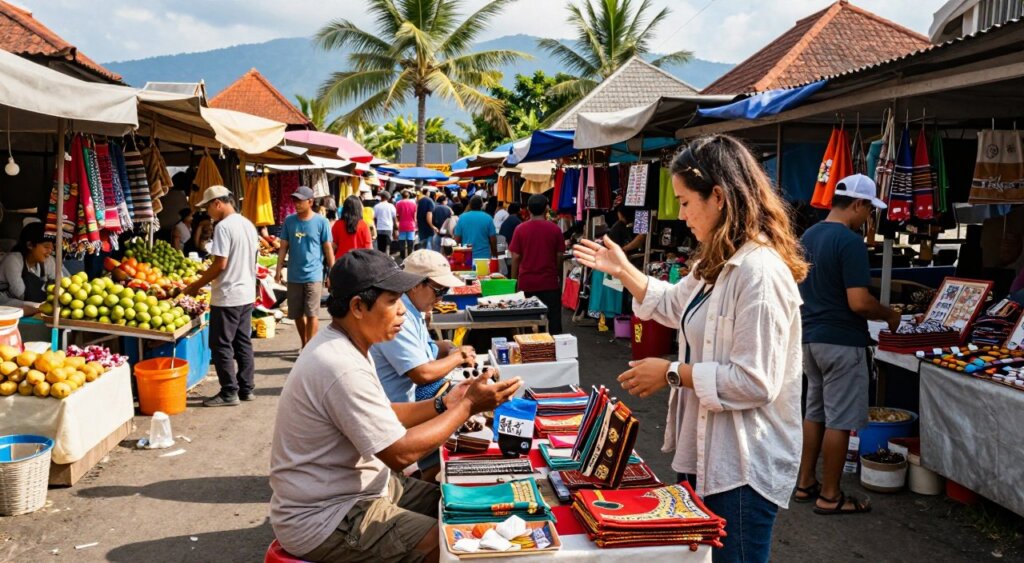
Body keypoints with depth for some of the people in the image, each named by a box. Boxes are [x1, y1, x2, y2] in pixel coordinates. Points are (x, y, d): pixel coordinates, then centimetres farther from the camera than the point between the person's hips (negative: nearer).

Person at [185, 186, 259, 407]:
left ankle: (229, 393, 4)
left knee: (222, 345, 0)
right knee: (243, 343, 14)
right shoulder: (248, 224, 10)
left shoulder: (223, 226, -16)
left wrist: (196, 285, -8)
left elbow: (220, 264, -20)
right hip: (247, 294, 9)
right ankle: (246, 388, 19)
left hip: (227, 297, -9)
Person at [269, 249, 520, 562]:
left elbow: (381, 418, 13)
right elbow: (401, 453, -24)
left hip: (356, 488, 10)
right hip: (327, 518, -10)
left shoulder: (343, 345, 4)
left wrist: (444, 404, 0)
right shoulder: (341, 367, -28)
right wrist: (468, 406, -16)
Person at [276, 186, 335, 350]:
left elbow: (328, 249, -2)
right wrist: (279, 270, 2)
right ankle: (304, 344, 30)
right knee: (297, 314, 12)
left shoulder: (321, 221, -6)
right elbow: (283, 247, 8)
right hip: (294, 275, 4)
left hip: (313, 275, -4)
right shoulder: (289, 221, 3)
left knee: (312, 314, -5)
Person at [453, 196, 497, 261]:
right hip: (484, 256, -1)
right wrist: (495, 256, 9)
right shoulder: (487, 218, -3)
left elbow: (457, 239, 3)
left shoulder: (462, 218, 1)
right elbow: (493, 240, -2)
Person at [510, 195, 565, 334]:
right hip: (549, 282, -1)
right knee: (554, 319, 6)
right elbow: (559, 257, 1)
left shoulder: (520, 229, -4)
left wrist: (514, 280, 7)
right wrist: (559, 276, 14)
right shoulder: (554, 229, -4)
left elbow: (515, 257, -2)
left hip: (526, 283, 1)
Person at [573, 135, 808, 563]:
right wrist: (622, 269, 17)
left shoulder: (760, 272, -25)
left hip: (743, 465, -10)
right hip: (707, 452, 10)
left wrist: (671, 374, -20)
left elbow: (754, 382, -27)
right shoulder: (720, 265, 8)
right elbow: (674, 305, 26)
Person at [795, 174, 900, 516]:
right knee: (840, 420, 1)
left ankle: (806, 484, 25)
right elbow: (859, 302, -22)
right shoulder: (850, 241, -18)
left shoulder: (809, 236, 9)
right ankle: (829, 496, 9)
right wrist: (890, 316, -6)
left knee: (815, 412, 17)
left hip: (810, 337, 9)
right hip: (842, 341, -9)